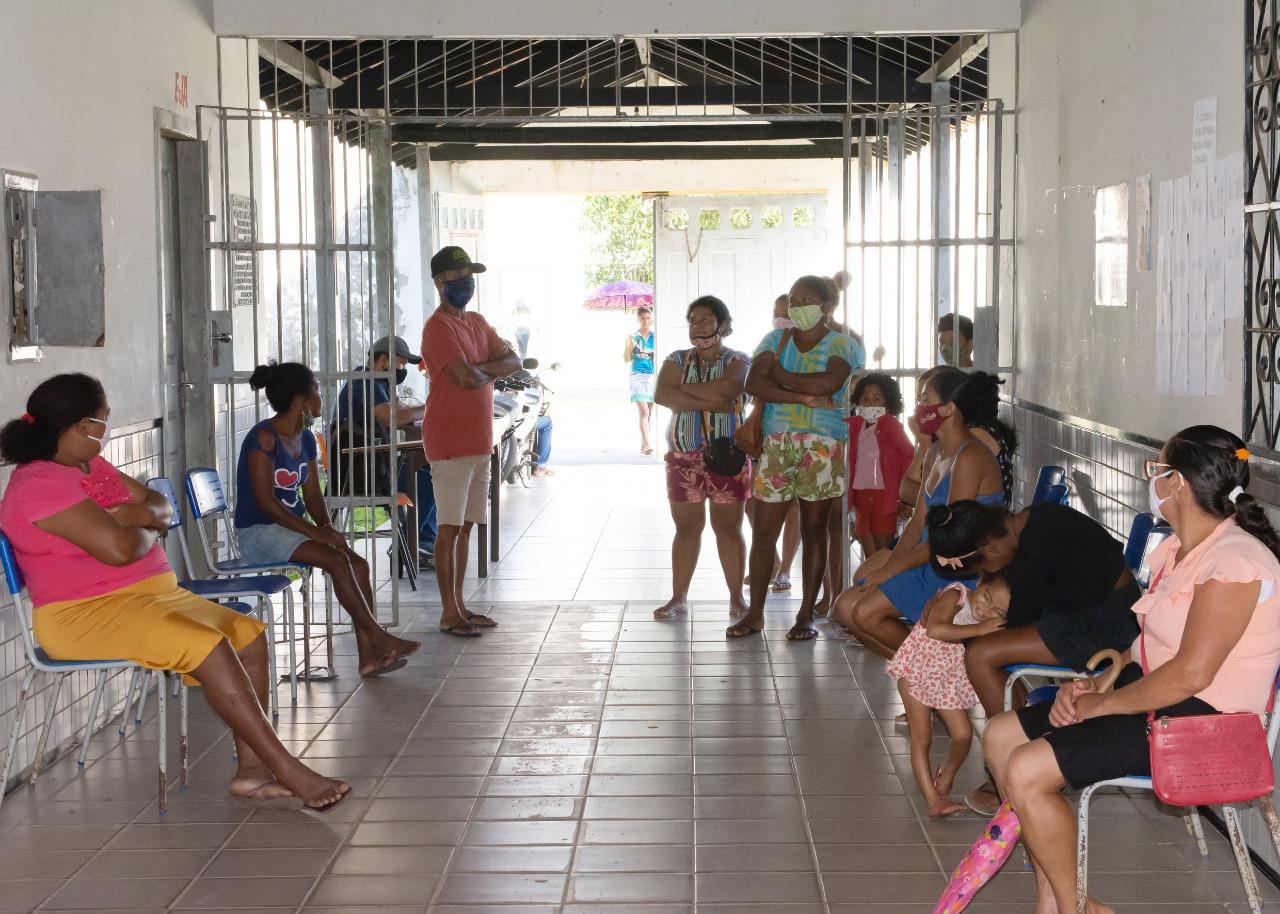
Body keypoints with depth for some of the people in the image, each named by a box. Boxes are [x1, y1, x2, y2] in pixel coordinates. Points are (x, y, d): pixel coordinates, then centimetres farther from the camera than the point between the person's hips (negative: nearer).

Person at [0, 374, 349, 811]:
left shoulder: (92, 465, 14)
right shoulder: (40, 483, -17)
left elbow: (162, 507, 16)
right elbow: (119, 549, -26)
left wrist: (145, 513, -8)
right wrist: (148, 529, -3)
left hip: (149, 595, 10)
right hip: (84, 615, -10)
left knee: (250, 635, -3)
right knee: (207, 646, -28)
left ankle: (251, 768, -9)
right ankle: (288, 770, -22)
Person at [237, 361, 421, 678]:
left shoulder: (305, 439, 11)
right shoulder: (264, 437, -15)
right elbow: (265, 501, -20)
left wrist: (327, 528, -8)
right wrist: (315, 532, -22)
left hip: (291, 529, 8)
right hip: (257, 532, -8)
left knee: (358, 563, -12)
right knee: (337, 560, -26)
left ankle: (369, 654, -15)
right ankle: (378, 637, -18)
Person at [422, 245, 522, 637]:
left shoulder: (477, 322, 16)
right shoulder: (438, 327, -13)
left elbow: (514, 362, 9)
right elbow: (466, 378, -22)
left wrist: (478, 368, -9)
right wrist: (491, 370, 0)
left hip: (479, 442, 9)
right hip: (450, 443, -9)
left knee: (465, 526, 11)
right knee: (451, 527, -5)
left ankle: (458, 605, 18)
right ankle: (449, 614, -1)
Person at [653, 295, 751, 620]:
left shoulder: (738, 361, 3)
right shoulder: (677, 360, 9)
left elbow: (727, 389, -20)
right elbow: (662, 394, -10)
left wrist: (684, 390, -11)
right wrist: (709, 401, -17)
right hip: (683, 457, 2)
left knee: (729, 528, 1)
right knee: (686, 528, 7)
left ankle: (737, 598, 9)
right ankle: (679, 597, 14)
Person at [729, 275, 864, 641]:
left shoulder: (841, 345, 1)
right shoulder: (775, 340, 10)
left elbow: (830, 382, -20)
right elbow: (754, 383, -7)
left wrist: (782, 376, -8)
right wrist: (805, 396, -16)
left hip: (822, 447, -3)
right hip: (777, 443, 3)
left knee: (814, 531, 2)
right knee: (763, 530, 1)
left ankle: (806, 615, 9)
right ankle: (755, 613, 10)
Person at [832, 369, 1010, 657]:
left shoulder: (970, 458, -19)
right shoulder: (937, 452, 12)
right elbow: (919, 521, 11)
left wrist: (892, 568, -14)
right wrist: (887, 566, -2)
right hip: (932, 558, 10)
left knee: (864, 612, -18)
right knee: (846, 606, 4)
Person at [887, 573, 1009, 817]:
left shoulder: (992, 624, -4)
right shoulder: (955, 596, -23)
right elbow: (935, 630, -38)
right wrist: (978, 630, -38)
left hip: (948, 680, 5)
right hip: (917, 671, -5)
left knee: (963, 735, 1)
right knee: (922, 738, -7)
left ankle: (946, 776, 30)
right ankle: (933, 800, -6)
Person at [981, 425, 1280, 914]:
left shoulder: (1235, 562, -21)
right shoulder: (1177, 549, 11)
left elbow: (1191, 674, -27)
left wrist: (1101, 703, -17)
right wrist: (1094, 685, -3)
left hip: (1197, 719, -11)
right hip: (1151, 696, 11)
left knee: (1025, 772, -22)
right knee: (1000, 736, 6)